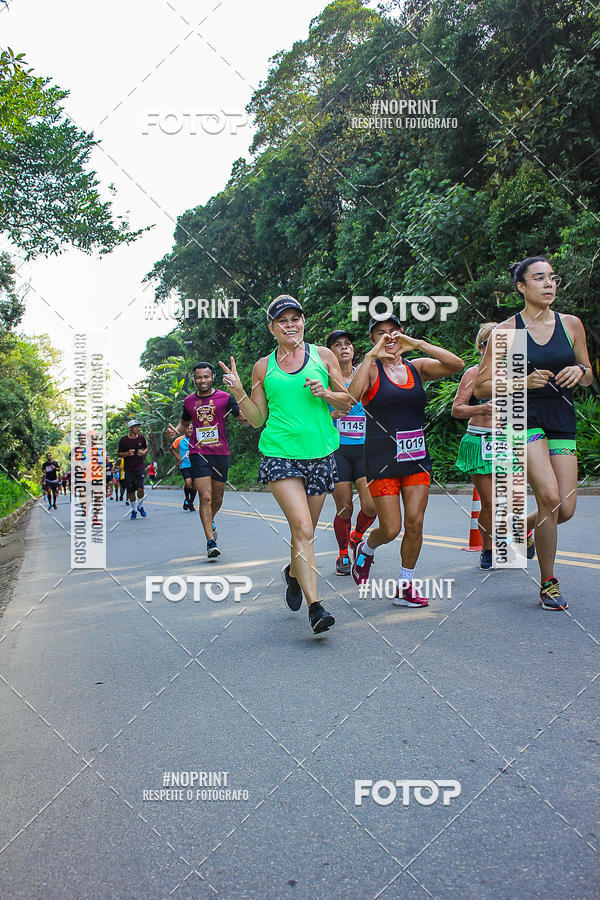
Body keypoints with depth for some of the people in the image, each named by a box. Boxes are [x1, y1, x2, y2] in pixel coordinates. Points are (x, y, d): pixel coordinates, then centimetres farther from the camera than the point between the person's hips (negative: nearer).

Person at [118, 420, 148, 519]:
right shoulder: (123, 440, -4)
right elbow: (120, 454, 4)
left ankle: (140, 506, 14)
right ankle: (134, 510, 22)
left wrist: (143, 452, -4)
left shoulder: (141, 438, 2)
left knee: (140, 489, -11)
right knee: (131, 491, 5)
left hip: (140, 467, 0)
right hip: (129, 469, 0)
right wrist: (127, 454, -16)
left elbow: (146, 448, 18)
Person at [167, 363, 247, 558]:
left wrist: (245, 418, -19)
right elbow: (184, 423, 24)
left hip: (221, 454, 0)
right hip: (198, 454, 0)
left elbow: (242, 420, 4)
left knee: (217, 499, 12)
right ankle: (211, 542, -9)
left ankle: (210, 521, 44)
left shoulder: (224, 397, 1)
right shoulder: (189, 401, 8)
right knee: (205, 497, -13)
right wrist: (175, 431, 2)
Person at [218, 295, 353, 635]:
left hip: (320, 454, 2)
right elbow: (257, 419, 11)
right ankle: (315, 607, -11)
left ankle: (294, 572, 43)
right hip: (280, 454, -2)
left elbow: (348, 401, 11)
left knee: (305, 531, 12)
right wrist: (238, 392, -4)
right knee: (303, 529, -16)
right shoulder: (264, 367, 8)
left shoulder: (323, 355, 8)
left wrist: (326, 394, -8)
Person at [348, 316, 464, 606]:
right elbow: (351, 396, -23)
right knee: (390, 529, -4)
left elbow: (456, 365, -7)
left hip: (416, 457, 4)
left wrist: (418, 344, -11)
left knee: (415, 523, 0)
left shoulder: (417, 367, 9)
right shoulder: (371, 369, -2)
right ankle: (366, 549, 30)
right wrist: (371, 355, -21)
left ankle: (404, 587, 16)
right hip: (382, 459, -4)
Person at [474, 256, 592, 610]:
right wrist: (523, 382, -16)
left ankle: (522, 526, 34)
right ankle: (548, 583, -2)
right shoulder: (506, 331, -3)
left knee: (565, 509, -3)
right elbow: (482, 386, -2)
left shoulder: (572, 324, 7)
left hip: (563, 421, 4)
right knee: (549, 497, -21)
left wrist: (580, 371, -7)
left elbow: (588, 376, 17)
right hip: (525, 418, -4)